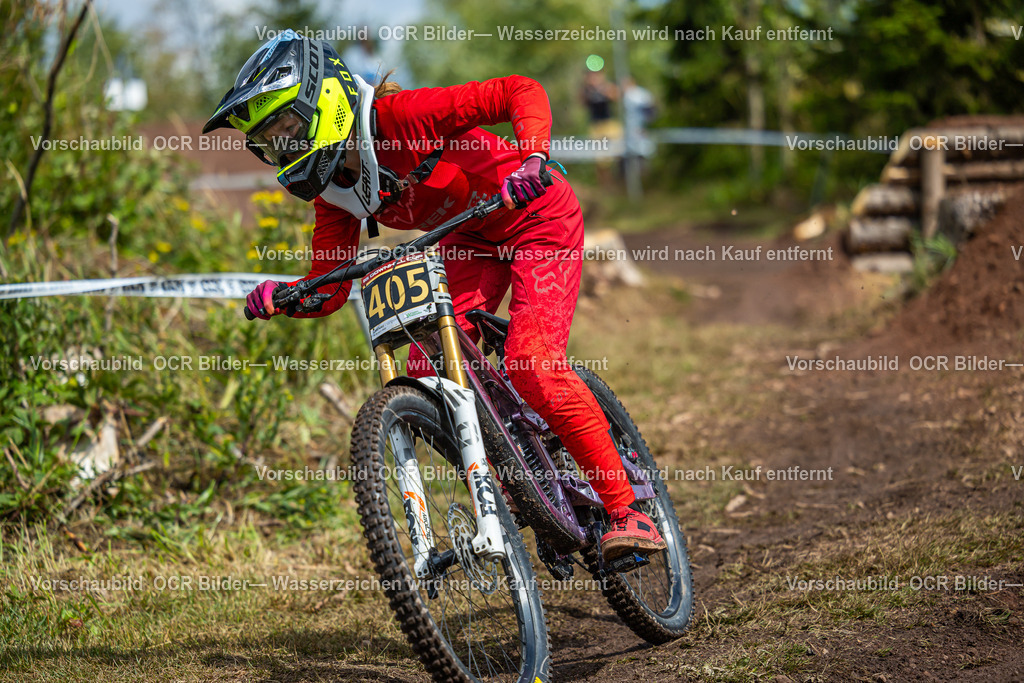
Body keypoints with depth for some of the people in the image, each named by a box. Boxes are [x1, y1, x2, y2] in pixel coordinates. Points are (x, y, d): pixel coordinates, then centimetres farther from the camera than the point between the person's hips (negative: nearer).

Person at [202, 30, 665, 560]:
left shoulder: (401, 117, -29)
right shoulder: (333, 191, -8)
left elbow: (521, 92, -30)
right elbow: (329, 291, -7)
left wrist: (533, 160, -47)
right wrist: (281, 297, -28)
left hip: (536, 218, -7)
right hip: (469, 240, 7)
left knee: (534, 367, -23)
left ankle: (626, 508, -13)